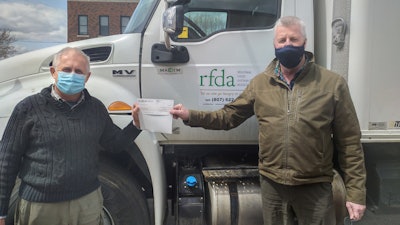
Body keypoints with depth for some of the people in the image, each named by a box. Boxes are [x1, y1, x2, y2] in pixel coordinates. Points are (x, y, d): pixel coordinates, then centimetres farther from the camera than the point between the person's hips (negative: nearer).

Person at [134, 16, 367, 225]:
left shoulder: (332, 84, -5)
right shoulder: (260, 83, 3)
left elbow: (349, 142, -4)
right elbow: (229, 116, 8)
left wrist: (356, 192, -6)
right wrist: (190, 116, -6)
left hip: (315, 186, -2)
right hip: (272, 184, 3)